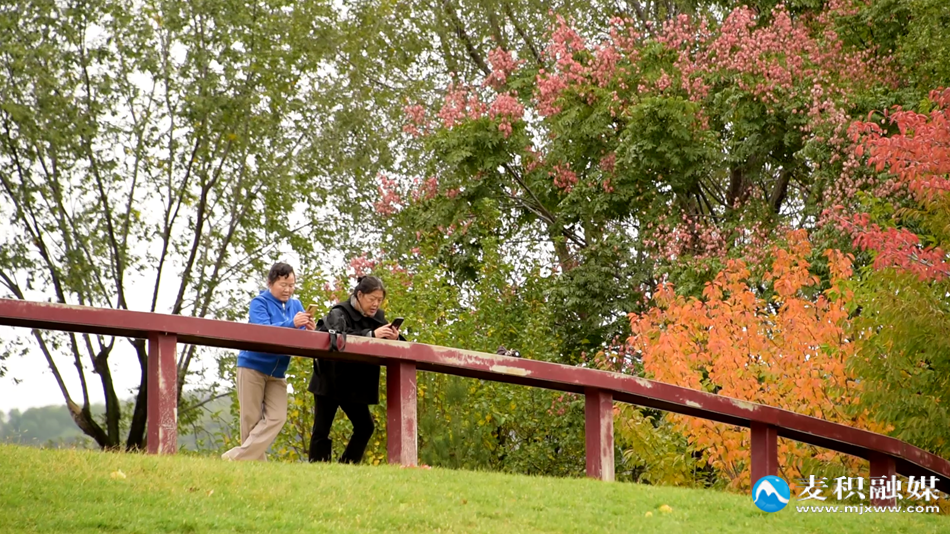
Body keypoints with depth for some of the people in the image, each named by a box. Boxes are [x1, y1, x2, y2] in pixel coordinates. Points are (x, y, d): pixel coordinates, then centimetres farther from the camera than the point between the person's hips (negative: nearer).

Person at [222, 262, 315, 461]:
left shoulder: (295, 305, 8)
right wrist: (291, 324, -36)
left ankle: (236, 458, -10)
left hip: (277, 373, 4)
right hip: (253, 367, -4)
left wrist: (309, 330, -23)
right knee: (252, 420, -3)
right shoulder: (260, 303, -6)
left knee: (276, 418, -10)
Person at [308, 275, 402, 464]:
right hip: (330, 381, -6)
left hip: (356, 384, 6)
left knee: (365, 427, 0)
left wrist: (393, 339, -25)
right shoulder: (339, 313, -14)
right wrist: (371, 334, -45)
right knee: (321, 430, -5)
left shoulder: (378, 317, 4)